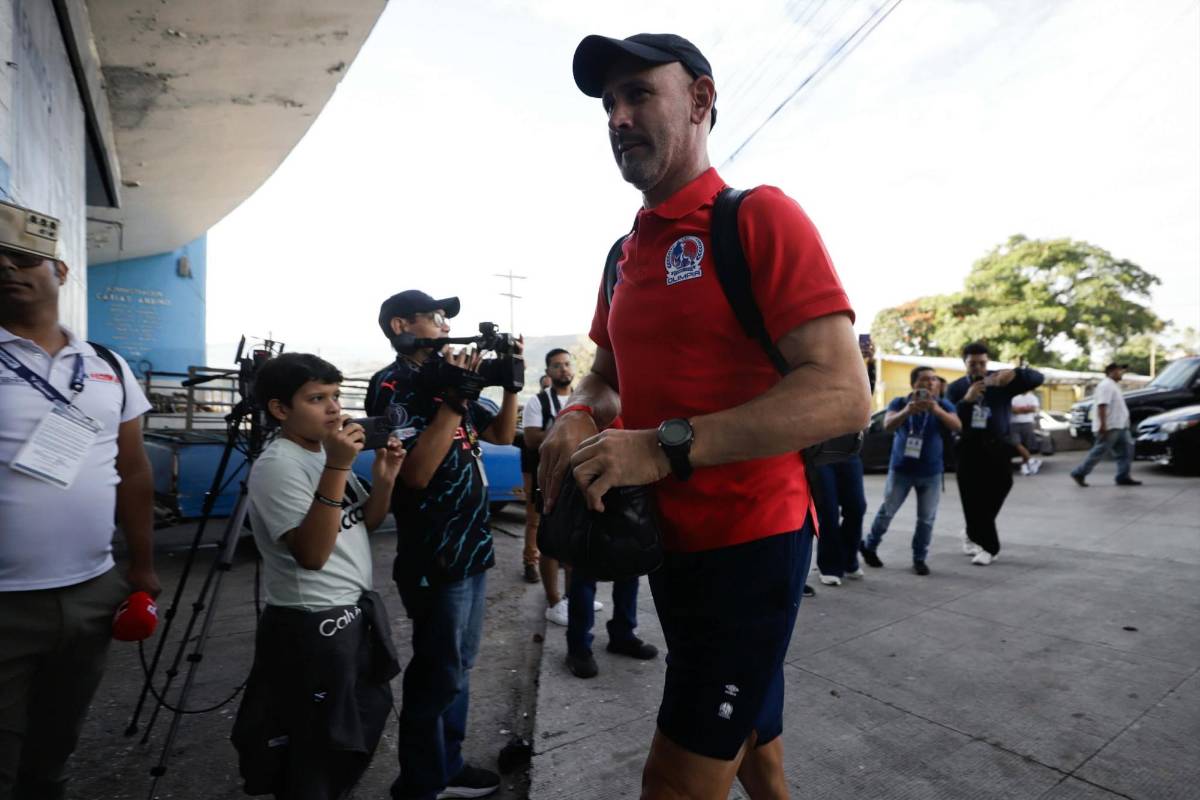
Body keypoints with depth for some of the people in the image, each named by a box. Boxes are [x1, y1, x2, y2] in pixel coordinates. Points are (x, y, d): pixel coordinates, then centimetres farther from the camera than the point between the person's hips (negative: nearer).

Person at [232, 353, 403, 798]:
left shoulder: (327, 452, 4)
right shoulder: (277, 466, -19)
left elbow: (365, 524, 11)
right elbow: (311, 554, -28)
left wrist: (384, 479, -8)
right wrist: (337, 468, -33)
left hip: (357, 612, 8)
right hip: (312, 626, -8)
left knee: (361, 729, 24)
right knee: (317, 751, 10)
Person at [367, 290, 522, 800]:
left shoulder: (448, 377, 11)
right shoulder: (391, 387, -12)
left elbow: (502, 436, 13)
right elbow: (415, 474, -24)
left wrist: (511, 383, -1)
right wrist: (455, 399, -27)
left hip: (472, 546, 8)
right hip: (435, 556, -8)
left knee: (458, 667, 19)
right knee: (438, 676, 4)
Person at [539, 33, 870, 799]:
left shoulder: (760, 216, -13)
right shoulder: (624, 253, 9)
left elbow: (844, 395, -22)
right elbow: (606, 376, 18)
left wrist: (666, 446, -28)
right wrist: (580, 417, -6)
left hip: (751, 540, -7)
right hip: (669, 540, 7)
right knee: (745, 729, 26)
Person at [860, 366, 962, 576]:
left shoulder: (943, 405, -1)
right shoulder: (900, 402, -4)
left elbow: (957, 427, -17)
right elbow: (888, 425, -19)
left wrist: (937, 410, -36)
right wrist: (906, 411, -40)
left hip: (931, 472, 1)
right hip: (901, 469, -1)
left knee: (927, 518, 3)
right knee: (886, 512, 8)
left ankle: (919, 559, 17)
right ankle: (869, 547, 24)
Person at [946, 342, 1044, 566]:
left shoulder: (1002, 381, 4)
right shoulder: (955, 388, 6)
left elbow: (1037, 378, -6)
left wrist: (1015, 373, -26)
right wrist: (967, 400, -20)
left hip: (998, 448, 0)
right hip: (969, 449, 0)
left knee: (991, 499, 2)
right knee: (974, 499, -1)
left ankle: (973, 535, 23)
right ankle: (988, 547, 14)